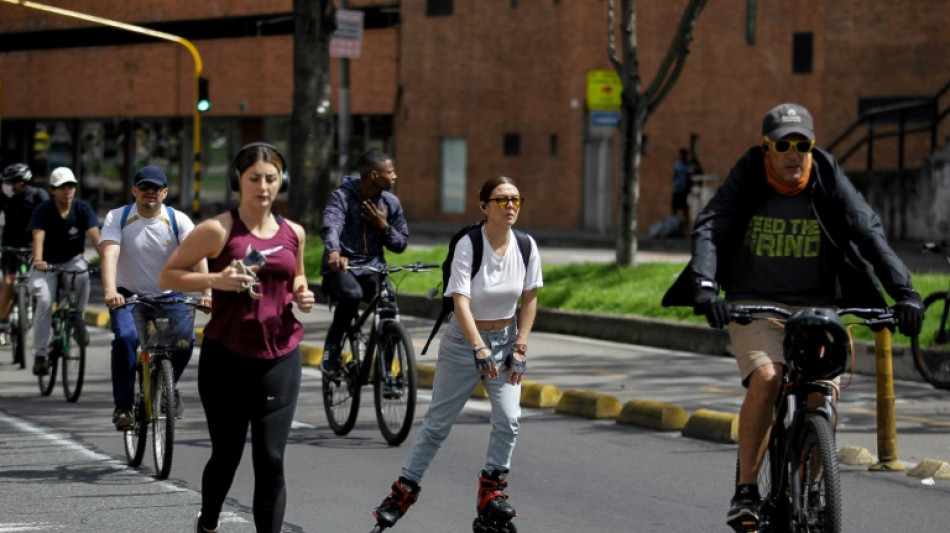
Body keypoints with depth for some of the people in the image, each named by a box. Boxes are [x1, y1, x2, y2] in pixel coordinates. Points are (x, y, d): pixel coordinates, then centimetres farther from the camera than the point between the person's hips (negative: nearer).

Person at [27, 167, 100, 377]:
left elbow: (94, 235, -23)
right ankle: (40, 354, -15)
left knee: (82, 274, -34)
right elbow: (38, 236, -28)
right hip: (48, 264, -1)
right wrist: (37, 260, -48)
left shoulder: (83, 209, -10)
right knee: (45, 301, -24)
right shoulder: (43, 211, -14)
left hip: (72, 260, 1)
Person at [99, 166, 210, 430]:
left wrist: (206, 291, -38)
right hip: (128, 295, -1)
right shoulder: (117, 218, -8)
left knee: (185, 336, -23)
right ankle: (122, 406, -17)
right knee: (126, 337, -29)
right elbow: (109, 254, -23)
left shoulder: (178, 220, -8)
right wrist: (110, 292, -41)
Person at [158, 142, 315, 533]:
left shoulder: (293, 233, 6)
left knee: (271, 460, -4)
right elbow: (168, 276, -5)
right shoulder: (218, 231, -8)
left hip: (279, 358, 3)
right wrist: (215, 280, -21)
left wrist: (302, 295, 2)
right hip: (227, 357, -2)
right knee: (226, 455, 12)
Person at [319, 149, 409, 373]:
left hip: (373, 267, 4)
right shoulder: (342, 196, -8)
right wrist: (334, 252, -48)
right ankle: (332, 347, -13)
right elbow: (330, 226, -27)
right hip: (341, 266, -4)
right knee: (352, 294, -36)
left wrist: (384, 226, -7)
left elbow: (401, 244, 13)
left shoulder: (391, 203, 7)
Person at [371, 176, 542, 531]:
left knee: (508, 418, -12)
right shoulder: (468, 246, -19)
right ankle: (404, 491, 17)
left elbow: (529, 299, 2)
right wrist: (480, 350, -35)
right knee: (437, 422, 4)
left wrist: (519, 349, -2)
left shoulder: (526, 247, -8)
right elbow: (461, 302, -25)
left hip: (505, 340, 3)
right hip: (463, 342, -3)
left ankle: (492, 489, 6)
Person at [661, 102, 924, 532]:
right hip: (754, 303, -2)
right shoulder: (747, 180, -8)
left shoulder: (829, 182, -5)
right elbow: (709, 228, -19)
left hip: (816, 305, 2)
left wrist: (904, 291, -23)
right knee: (765, 378, -27)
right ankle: (746, 491, -18)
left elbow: (869, 233, -11)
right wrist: (704, 285, -37)